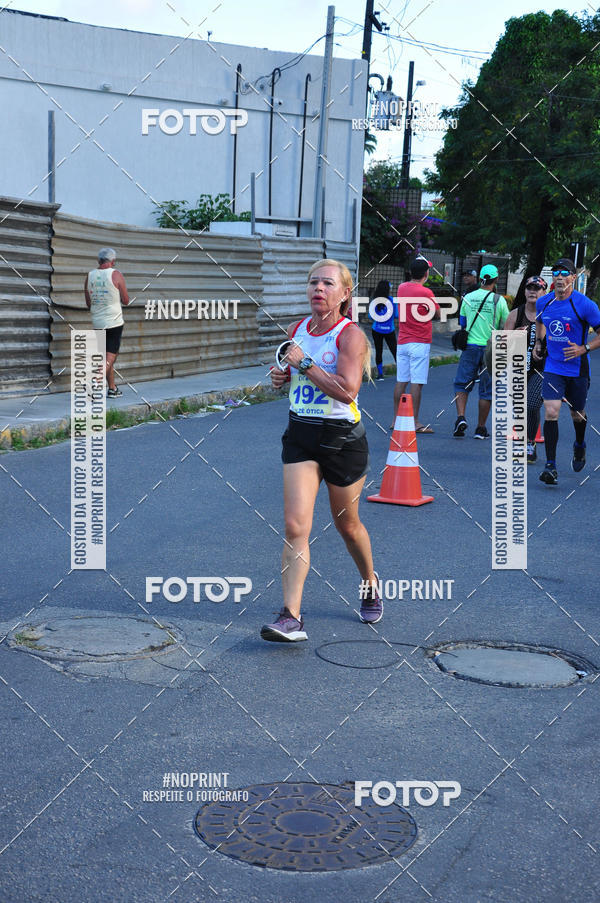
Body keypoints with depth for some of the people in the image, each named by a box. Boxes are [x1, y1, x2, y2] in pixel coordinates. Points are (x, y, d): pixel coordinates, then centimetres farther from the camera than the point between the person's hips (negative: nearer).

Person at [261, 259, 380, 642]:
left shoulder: (351, 334, -12)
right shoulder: (297, 330, 6)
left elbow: (347, 390, -25)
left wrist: (304, 363, -22)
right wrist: (281, 376, 2)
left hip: (343, 438, -4)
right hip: (300, 435, 4)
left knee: (347, 524, 14)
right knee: (295, 525, -10)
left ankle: (370, 585, 42)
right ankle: (291, 617, -12)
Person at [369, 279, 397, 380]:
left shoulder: (374, 300, -5)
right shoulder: (392, 300, -10)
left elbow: (371, 317, 0)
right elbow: (397, 315, -8)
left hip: (376, 330, 1)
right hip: (389, 330, -1)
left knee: (378, 352, 7)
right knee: (395, 351, 6)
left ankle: (380, 373, 6)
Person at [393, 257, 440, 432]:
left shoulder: (401, 288, 6)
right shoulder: (426, 293, -11)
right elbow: (437, 314, -1)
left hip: (402, 342, 6)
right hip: (420, 343, -6)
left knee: (401, 381, 11)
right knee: (417, 383, -6)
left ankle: (396, 419, 15)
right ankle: (414, 422, -6)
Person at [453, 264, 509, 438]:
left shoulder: (467, 298, 3)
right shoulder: (499, 300, -5)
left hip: (470, 346, 2)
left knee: (462, 383, 10)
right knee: (487, 389, 6)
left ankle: (461, 417, -11)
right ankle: (481, 428, 9)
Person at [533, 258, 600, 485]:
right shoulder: (543, 302, 1)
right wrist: (538, 342, 9)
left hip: (577, 370, -2)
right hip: (553, 368, 2)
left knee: (577, 414, 15)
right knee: (551, 412, -14)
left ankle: (579, 445, 48)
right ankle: (550, 465, -12)